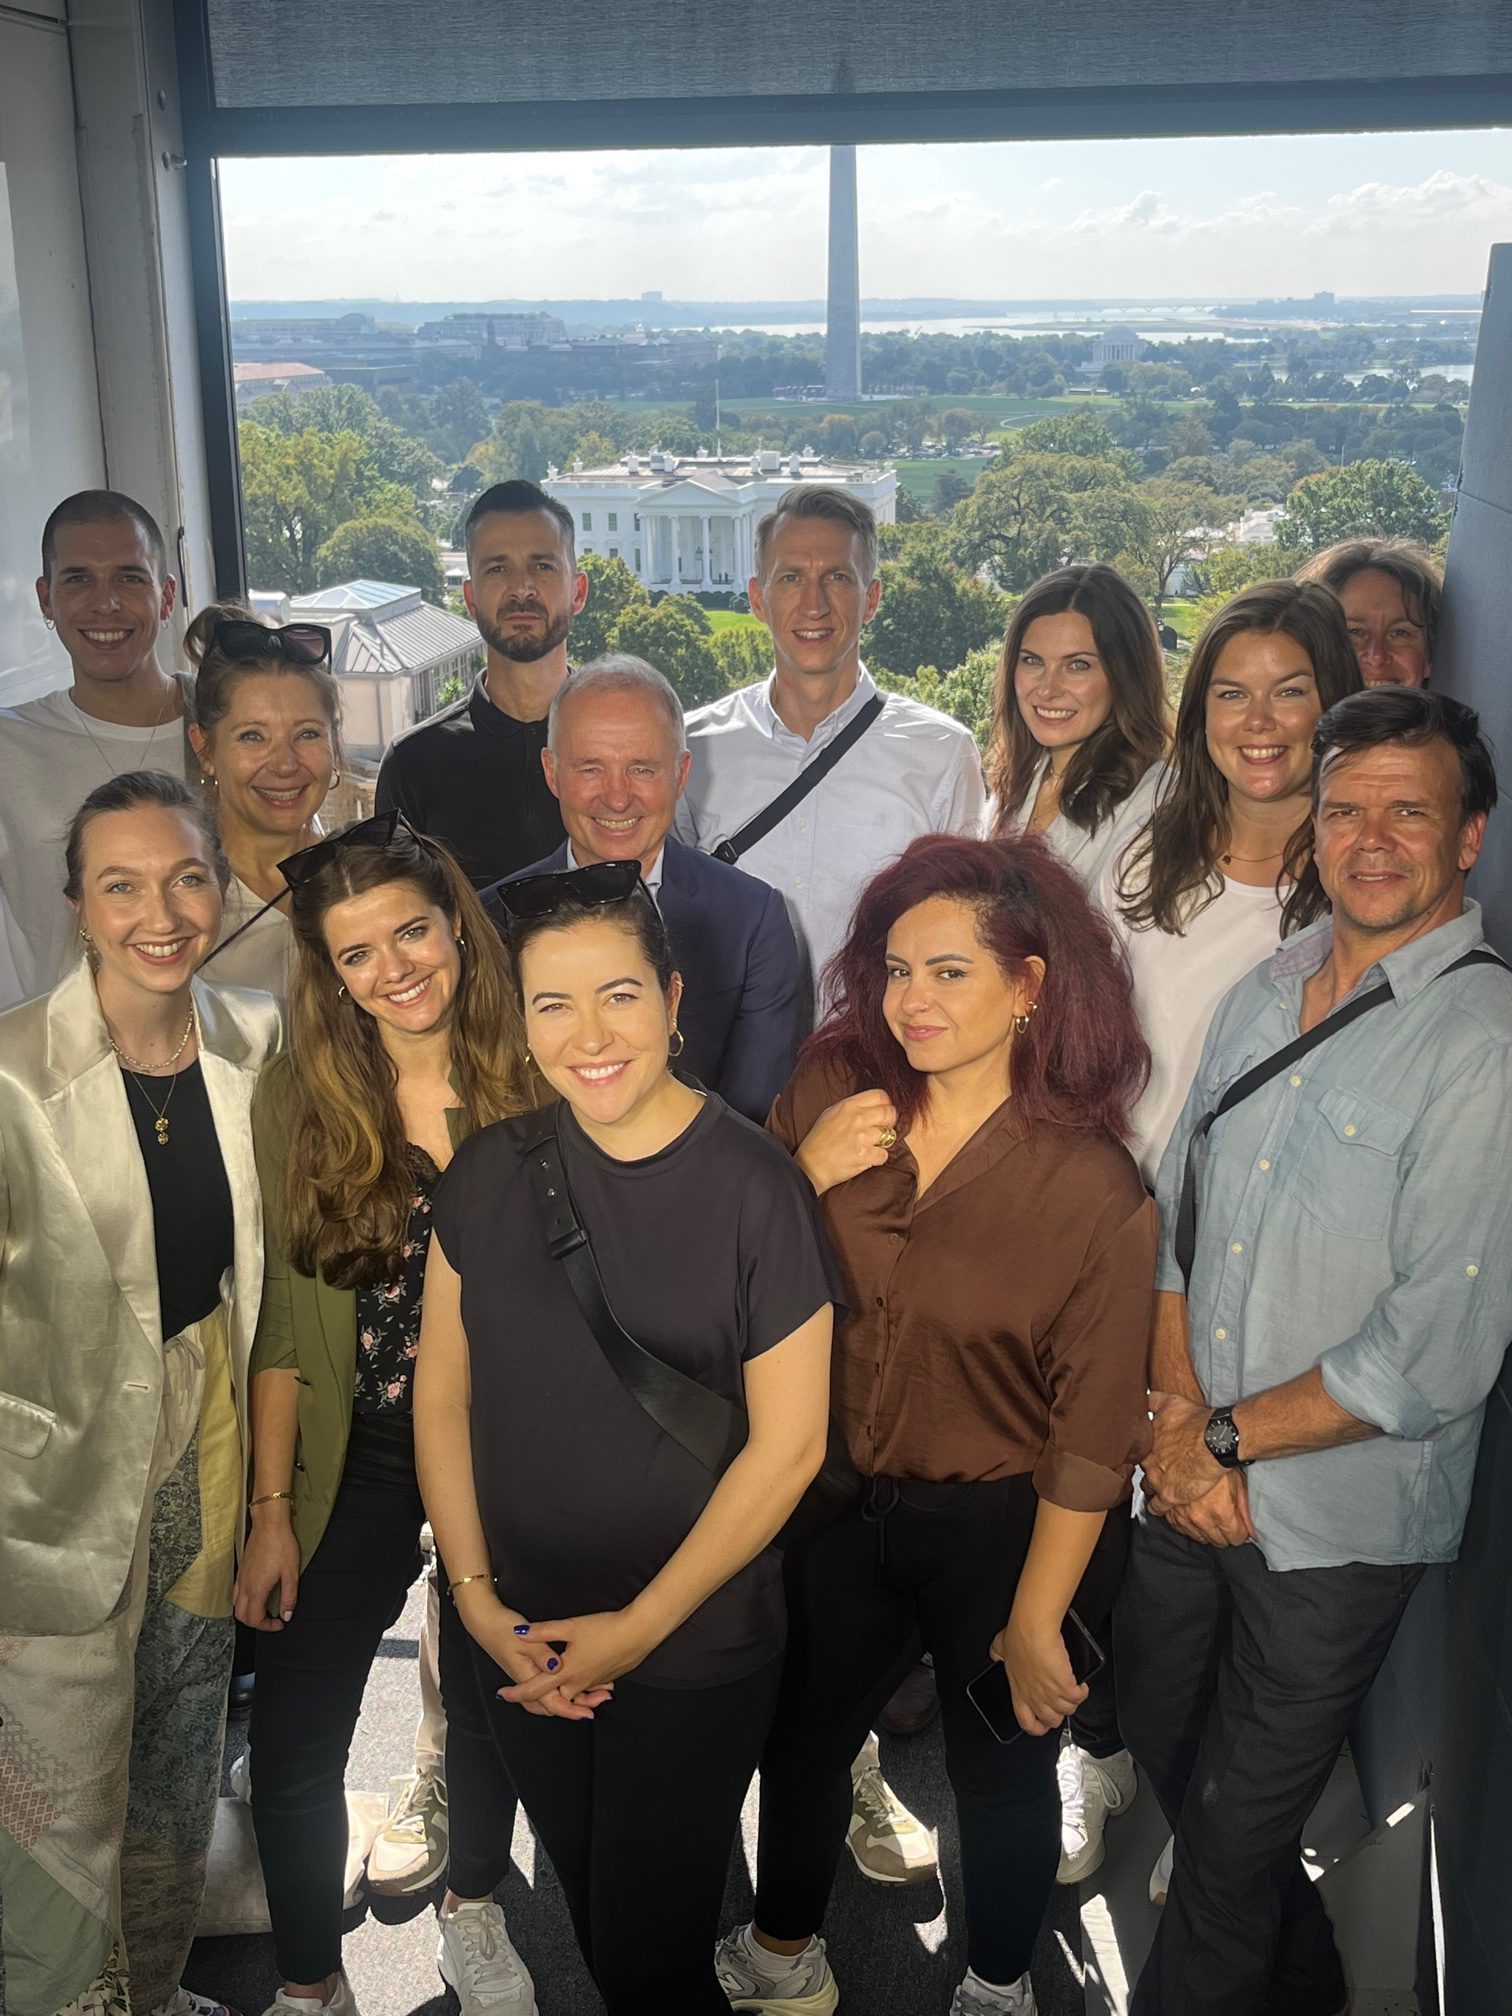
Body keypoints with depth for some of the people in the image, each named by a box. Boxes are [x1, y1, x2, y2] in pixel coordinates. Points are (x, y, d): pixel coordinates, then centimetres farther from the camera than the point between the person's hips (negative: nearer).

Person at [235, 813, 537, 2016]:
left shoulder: (532, 1082, -11)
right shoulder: (298, 1099, -9)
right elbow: (283, 1323, -5)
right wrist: (272, 1511, -5)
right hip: (359, 1462, 0)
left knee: (492, 1702, 20)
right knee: (292, 1743, 3)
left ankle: (475, 1907, 48)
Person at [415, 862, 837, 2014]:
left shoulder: (753, 1187, -16)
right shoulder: (492, 1173, -4)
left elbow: (789, 1443, -15)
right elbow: (443, 1392, 1)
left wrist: (636, 1628, -13)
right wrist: (477, 1599, -6)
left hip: (695, 1657, -4)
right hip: (523, 1648, 4)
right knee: (586, 1919, 23)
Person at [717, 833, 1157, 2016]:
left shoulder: (1093, 1189, -21)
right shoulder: (831, 1093, -11)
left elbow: (1090, 1432, -15)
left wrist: (1038, 1621, -10)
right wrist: (803, 1177, -20)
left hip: (1001, 1529, -3)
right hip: (842, 1502, 4)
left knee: (1000, 1768, 18)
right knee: (802, 1736, 22)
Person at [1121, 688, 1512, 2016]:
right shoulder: (1265, 994, 4)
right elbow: (1176, 1211, 6)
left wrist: (1225, 1437, -13)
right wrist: (1179, 1413, -8)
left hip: (1335, 1524, -7)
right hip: (1193, 1481, 7)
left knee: (1236, 1829, 11)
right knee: (1164, 1745, 24)